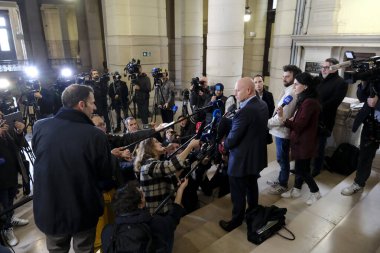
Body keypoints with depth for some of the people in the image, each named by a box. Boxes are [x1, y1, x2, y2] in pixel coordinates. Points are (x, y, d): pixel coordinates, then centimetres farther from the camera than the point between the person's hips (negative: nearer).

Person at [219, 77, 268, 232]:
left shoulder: (245, 111, -29)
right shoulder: (263, 105, 0)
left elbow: (232, 139, -25)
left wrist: (224, 144, -2)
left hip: (241, 160, -9)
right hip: (257, 155, 9)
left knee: (238, 192, 11)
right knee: (252, 187, 26)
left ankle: (237, 220, 29)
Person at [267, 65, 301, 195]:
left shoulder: (291, 93, -23)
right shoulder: (288, 90, 9)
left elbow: (282, 117, -25)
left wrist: (267, 123, -15)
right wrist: (271, 121, 7)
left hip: (282, 131, -9)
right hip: (280, 130, 9)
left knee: (282, 159, 6)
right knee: (282, 158, 22)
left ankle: (283, 184, 22)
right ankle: (280, 178, 38)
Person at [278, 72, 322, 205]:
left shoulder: (309, 102, -24)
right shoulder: (304, 100, 8)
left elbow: (299, 125, -26)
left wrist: (283, 118, -31)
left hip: (304, 142, -9)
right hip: (301, 140, 9)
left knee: (301, 169, 5)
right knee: (300, 167, 19)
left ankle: (315, 192, 24)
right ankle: (296, 190, 33)